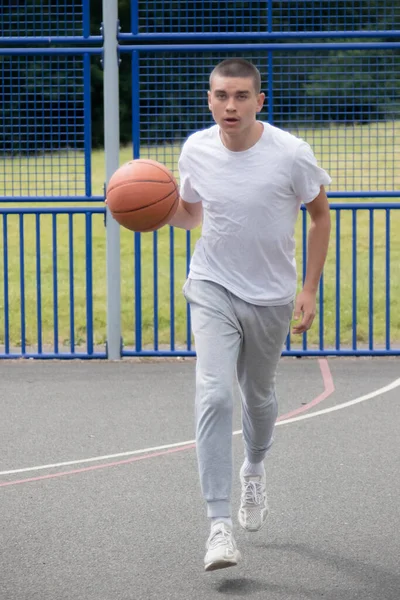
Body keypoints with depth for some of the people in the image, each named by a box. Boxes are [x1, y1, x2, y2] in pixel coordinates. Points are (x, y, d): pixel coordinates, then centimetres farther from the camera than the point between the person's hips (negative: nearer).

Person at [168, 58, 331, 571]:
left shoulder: (291, 154, -14)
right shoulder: (195, 150, -6)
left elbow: (320, 215, 1)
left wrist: (310, 290, -3)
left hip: (271, 296, 0)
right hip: (213, 289, 0)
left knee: (258, 397, 16)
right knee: (214, 395, -18)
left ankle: (254, 470, 51)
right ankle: (219, 525, -18)